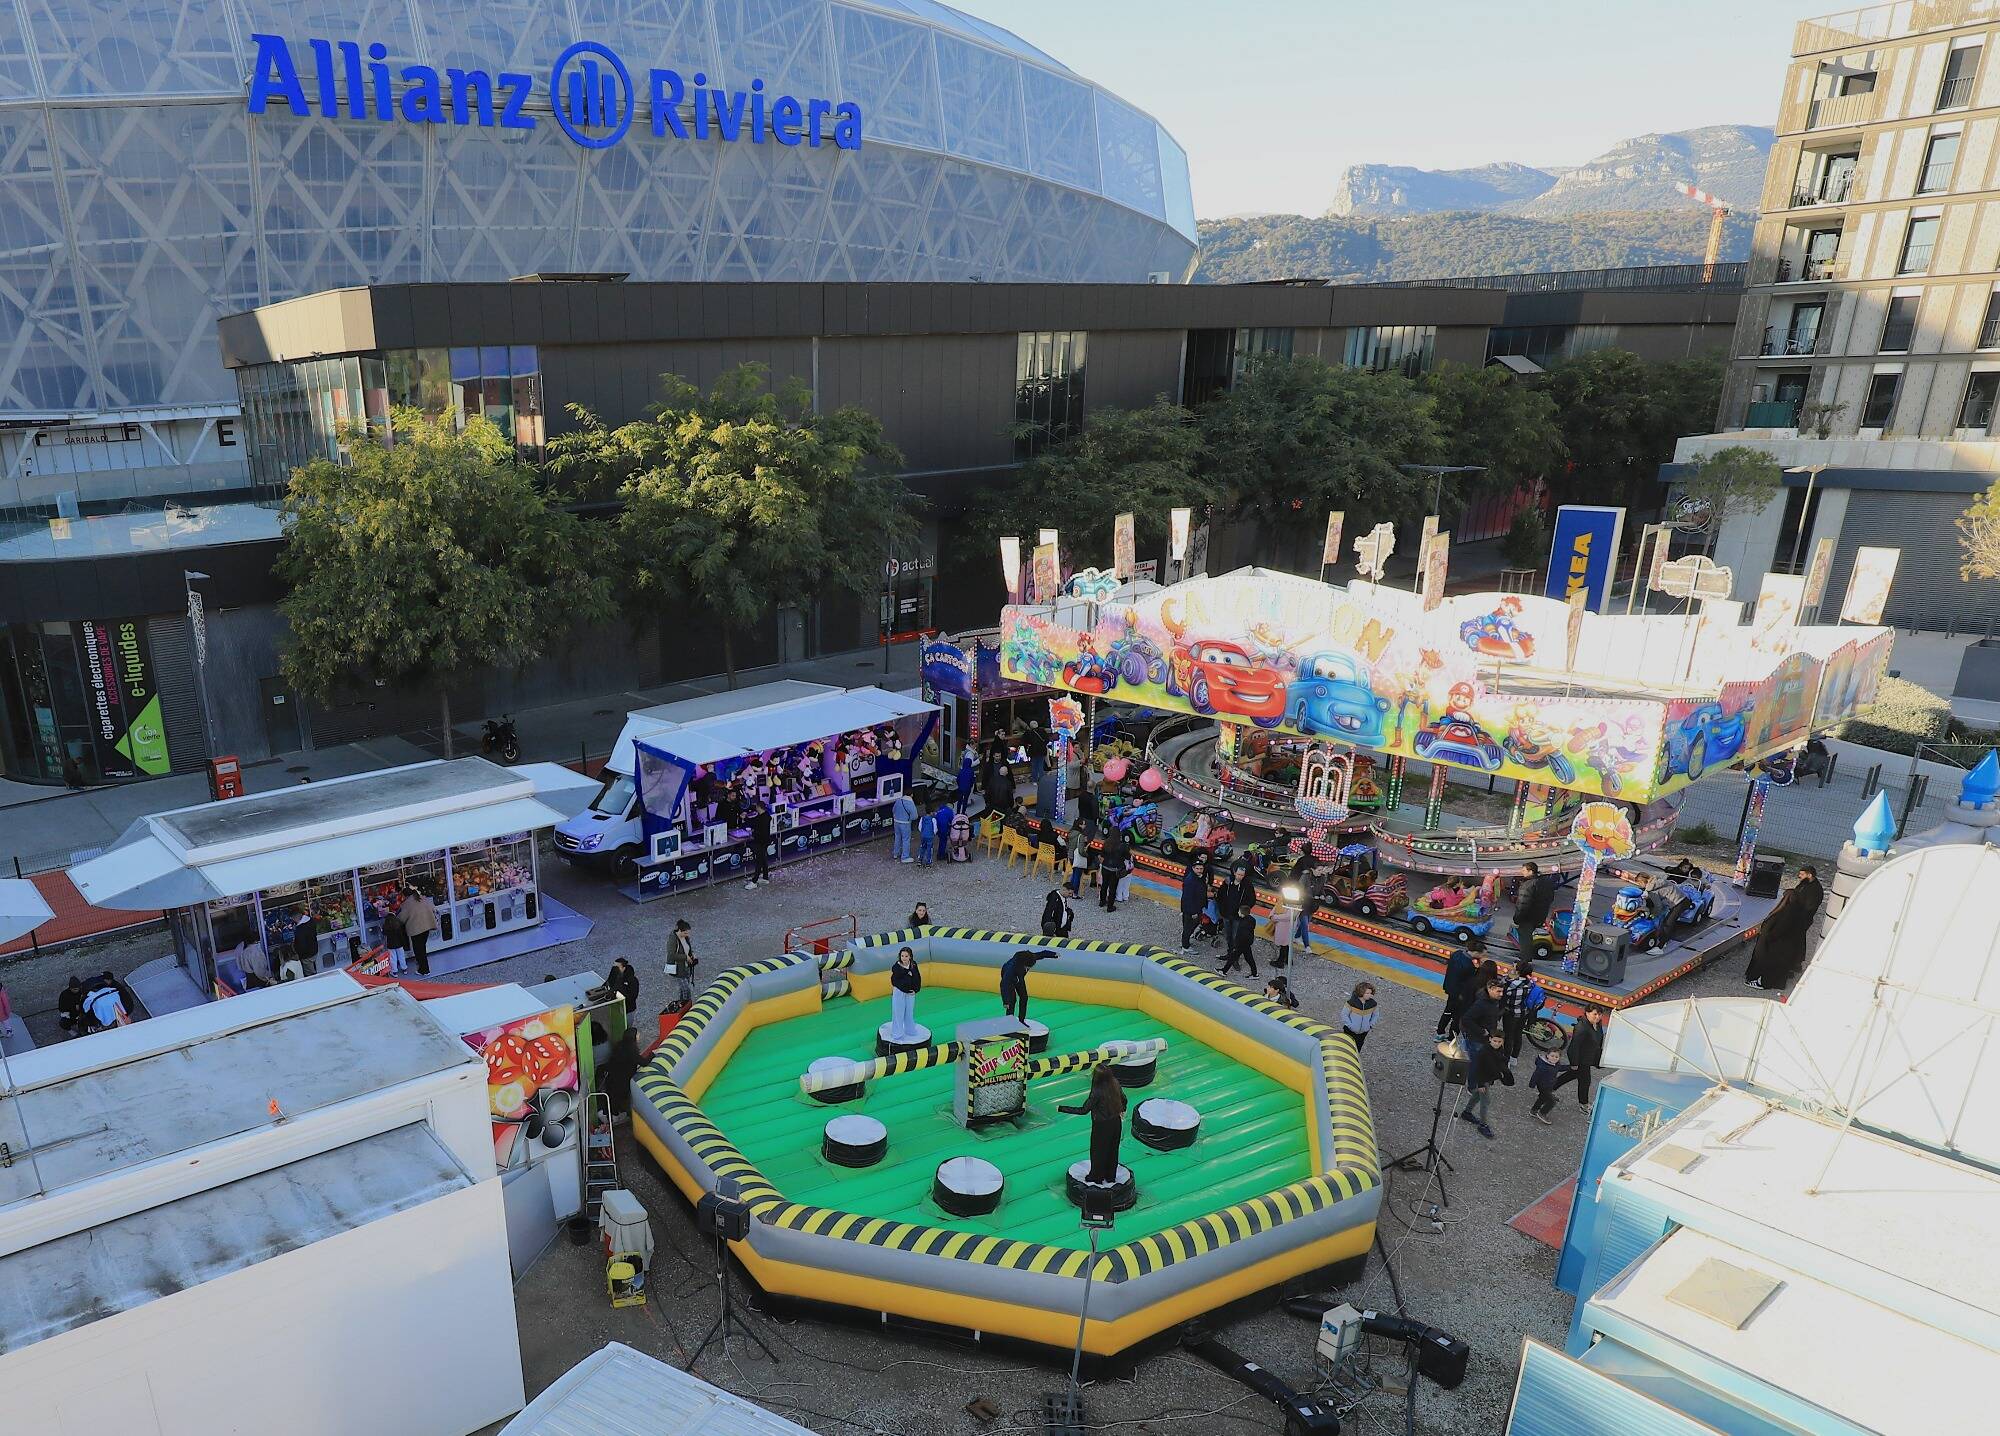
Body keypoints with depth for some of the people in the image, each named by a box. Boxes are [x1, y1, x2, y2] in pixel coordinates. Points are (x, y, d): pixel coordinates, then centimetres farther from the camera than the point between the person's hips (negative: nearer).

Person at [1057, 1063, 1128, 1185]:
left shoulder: (1097, 1092, -30)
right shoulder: (1115, 1084, -11)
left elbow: (1083, 1110, -24)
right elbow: (1124, 1100, 6)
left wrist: (1061, 1109, -20)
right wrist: (1122, 1111, 28)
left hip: (1101, 1126, -6)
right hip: (1116, 1123, 6)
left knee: (1098, 1152, 16)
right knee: (1112, 1150, 24)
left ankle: (1096, 1178, 34)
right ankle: (1111, 1176, 41)